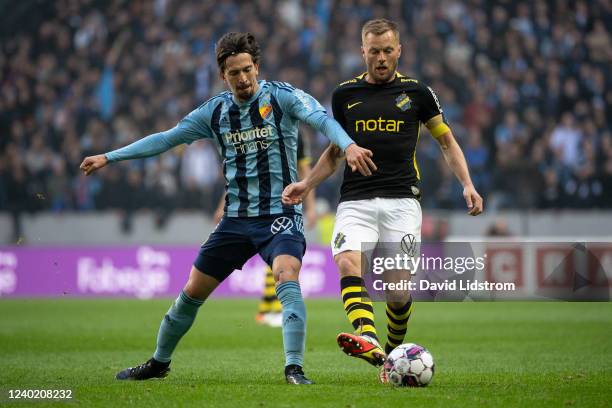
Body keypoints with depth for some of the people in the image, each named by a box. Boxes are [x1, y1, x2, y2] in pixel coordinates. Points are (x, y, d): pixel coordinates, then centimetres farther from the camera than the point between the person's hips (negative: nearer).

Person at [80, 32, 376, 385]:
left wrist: (348, 145, -45)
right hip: (236, 219, 4)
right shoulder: (215, 111, 5)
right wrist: (109, 157, 11)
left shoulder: (281, 97, -8)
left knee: (287, 278, -30)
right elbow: (166, 139, 12)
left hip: (280, 214, -4)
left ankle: (295, 369, -30)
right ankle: (159, 362, 29)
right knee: (192, 292, 9)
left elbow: (320, 118, -24)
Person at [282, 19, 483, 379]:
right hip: (356, 201, 1)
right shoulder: (345, 94, 12)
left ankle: (394, 351, 20)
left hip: (402, 201, -1)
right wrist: (307, 184, 9)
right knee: (348, 263, -27)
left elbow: (447, 141, 15)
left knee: (399, 291, -7)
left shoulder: (416, 92, 7)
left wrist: (467, 184, 2)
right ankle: (368, 339, -46)